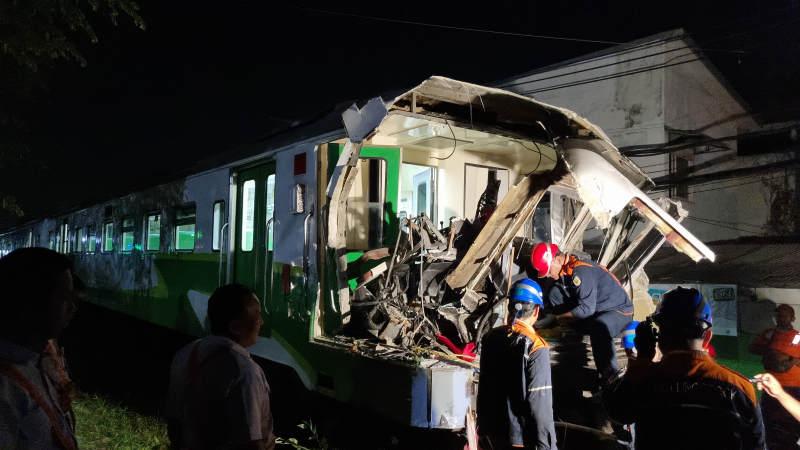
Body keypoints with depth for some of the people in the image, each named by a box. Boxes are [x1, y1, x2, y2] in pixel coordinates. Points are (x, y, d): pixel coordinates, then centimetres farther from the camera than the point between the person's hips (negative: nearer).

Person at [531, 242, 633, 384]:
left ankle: (610, 375, -30)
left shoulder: (580, 271, -28)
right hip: (597, 310, 8)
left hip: (620, 311, -8)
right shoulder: (565, 269, -2)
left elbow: (587, 309, -28)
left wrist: (559, 317, -18)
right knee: (555, 293, -8)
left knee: (598, 326, -43)